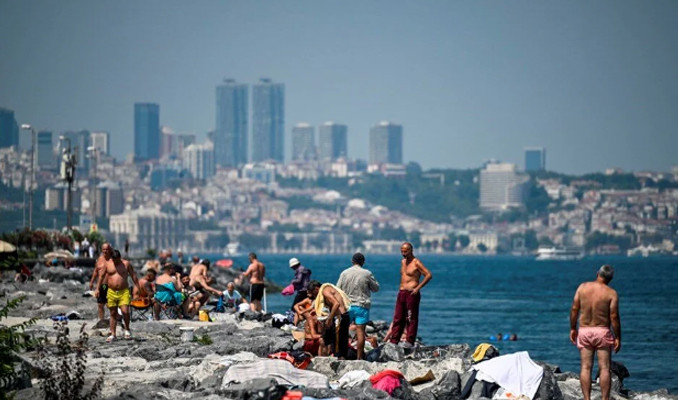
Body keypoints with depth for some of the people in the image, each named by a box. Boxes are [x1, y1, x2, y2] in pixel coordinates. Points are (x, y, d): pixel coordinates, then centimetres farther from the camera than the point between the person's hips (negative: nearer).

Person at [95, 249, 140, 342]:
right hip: (111, 292, 2)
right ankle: (113, 334, 10)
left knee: (125, 311, -16)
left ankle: (126, 329, 8)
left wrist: (138, 288, 1)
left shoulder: (126, 264, 2)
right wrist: (97, 289, 10)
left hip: (124, 292, -2)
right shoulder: (108, 264, 5)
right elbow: (101, 276, 13)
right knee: (113, 314, 5)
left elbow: (133, 276, 6)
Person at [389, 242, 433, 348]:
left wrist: (418, 287, -17)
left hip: (412, 294, -8)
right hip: (401, 293, 8)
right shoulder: (403, 262, 16)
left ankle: (410, 342, -3)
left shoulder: (416, 263, -8)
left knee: (411, 319, -5)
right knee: (398, 318, 6)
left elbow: (429, 275, -14)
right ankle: (393, 342, 7)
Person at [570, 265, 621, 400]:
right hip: (603, 332, -2)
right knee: (604, 368, 2)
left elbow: (574, 309, 0)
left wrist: (572, 329, 10)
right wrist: (618, 338, -3)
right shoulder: (611, 293, -7)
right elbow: (614, 317, -10)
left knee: (586, 367, 3)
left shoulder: (582, 287, 0)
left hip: (584, 331, 2)